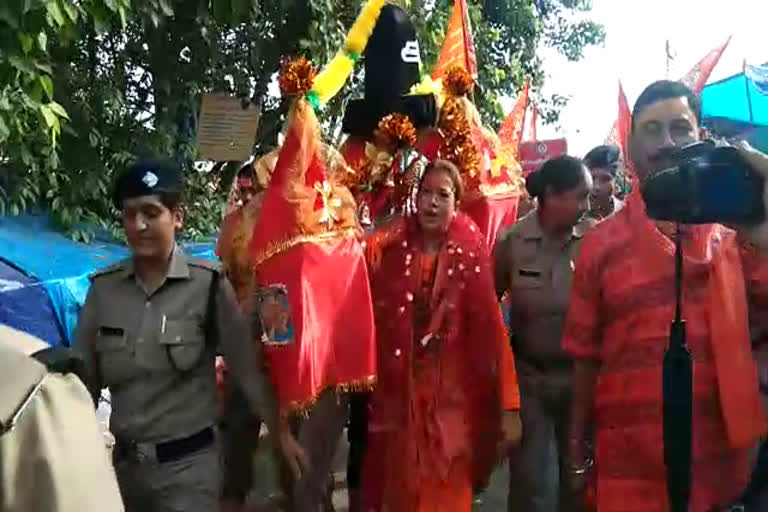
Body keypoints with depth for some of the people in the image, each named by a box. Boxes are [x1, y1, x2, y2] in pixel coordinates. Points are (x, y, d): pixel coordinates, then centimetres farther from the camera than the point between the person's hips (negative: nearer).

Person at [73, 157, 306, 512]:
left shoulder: (208, 285, -12)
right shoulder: (103, 288, -3)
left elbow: (247, 365, -8)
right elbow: (83, 377, 3)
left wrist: (281, 432, -5)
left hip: (189, 463, -4)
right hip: (124, 462, 4)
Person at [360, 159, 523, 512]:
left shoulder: (469, 253, -7)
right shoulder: (391, 246, -2)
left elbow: (490, 325, -11)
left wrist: (508, 405, -15)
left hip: (451, 396, -1)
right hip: (398, 393, 2)